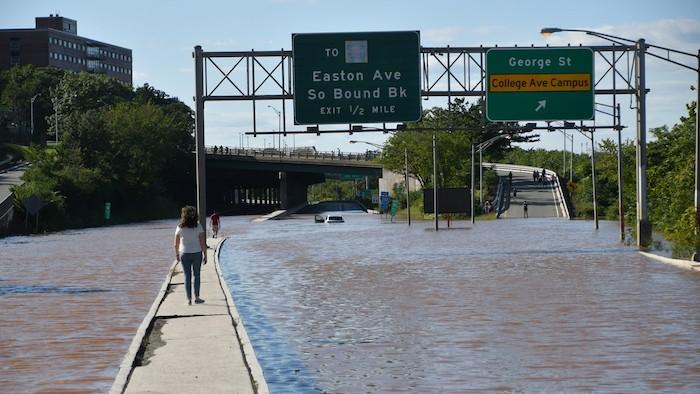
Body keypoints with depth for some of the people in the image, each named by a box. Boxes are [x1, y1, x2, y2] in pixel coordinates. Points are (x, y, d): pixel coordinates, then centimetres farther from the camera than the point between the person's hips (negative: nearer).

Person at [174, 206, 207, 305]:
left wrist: (177, 254, 16)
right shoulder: (198, 226, -7)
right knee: (196, 275, 11)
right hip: (197, 253, -1)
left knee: (187, 276, 6)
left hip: (184, 254, 1)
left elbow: (176, 244, 1)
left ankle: (189, 299, 6)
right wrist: (205, 255, 0)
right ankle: (197, 298, 13)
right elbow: (203, 243, -8)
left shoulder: (180, 227, -4)